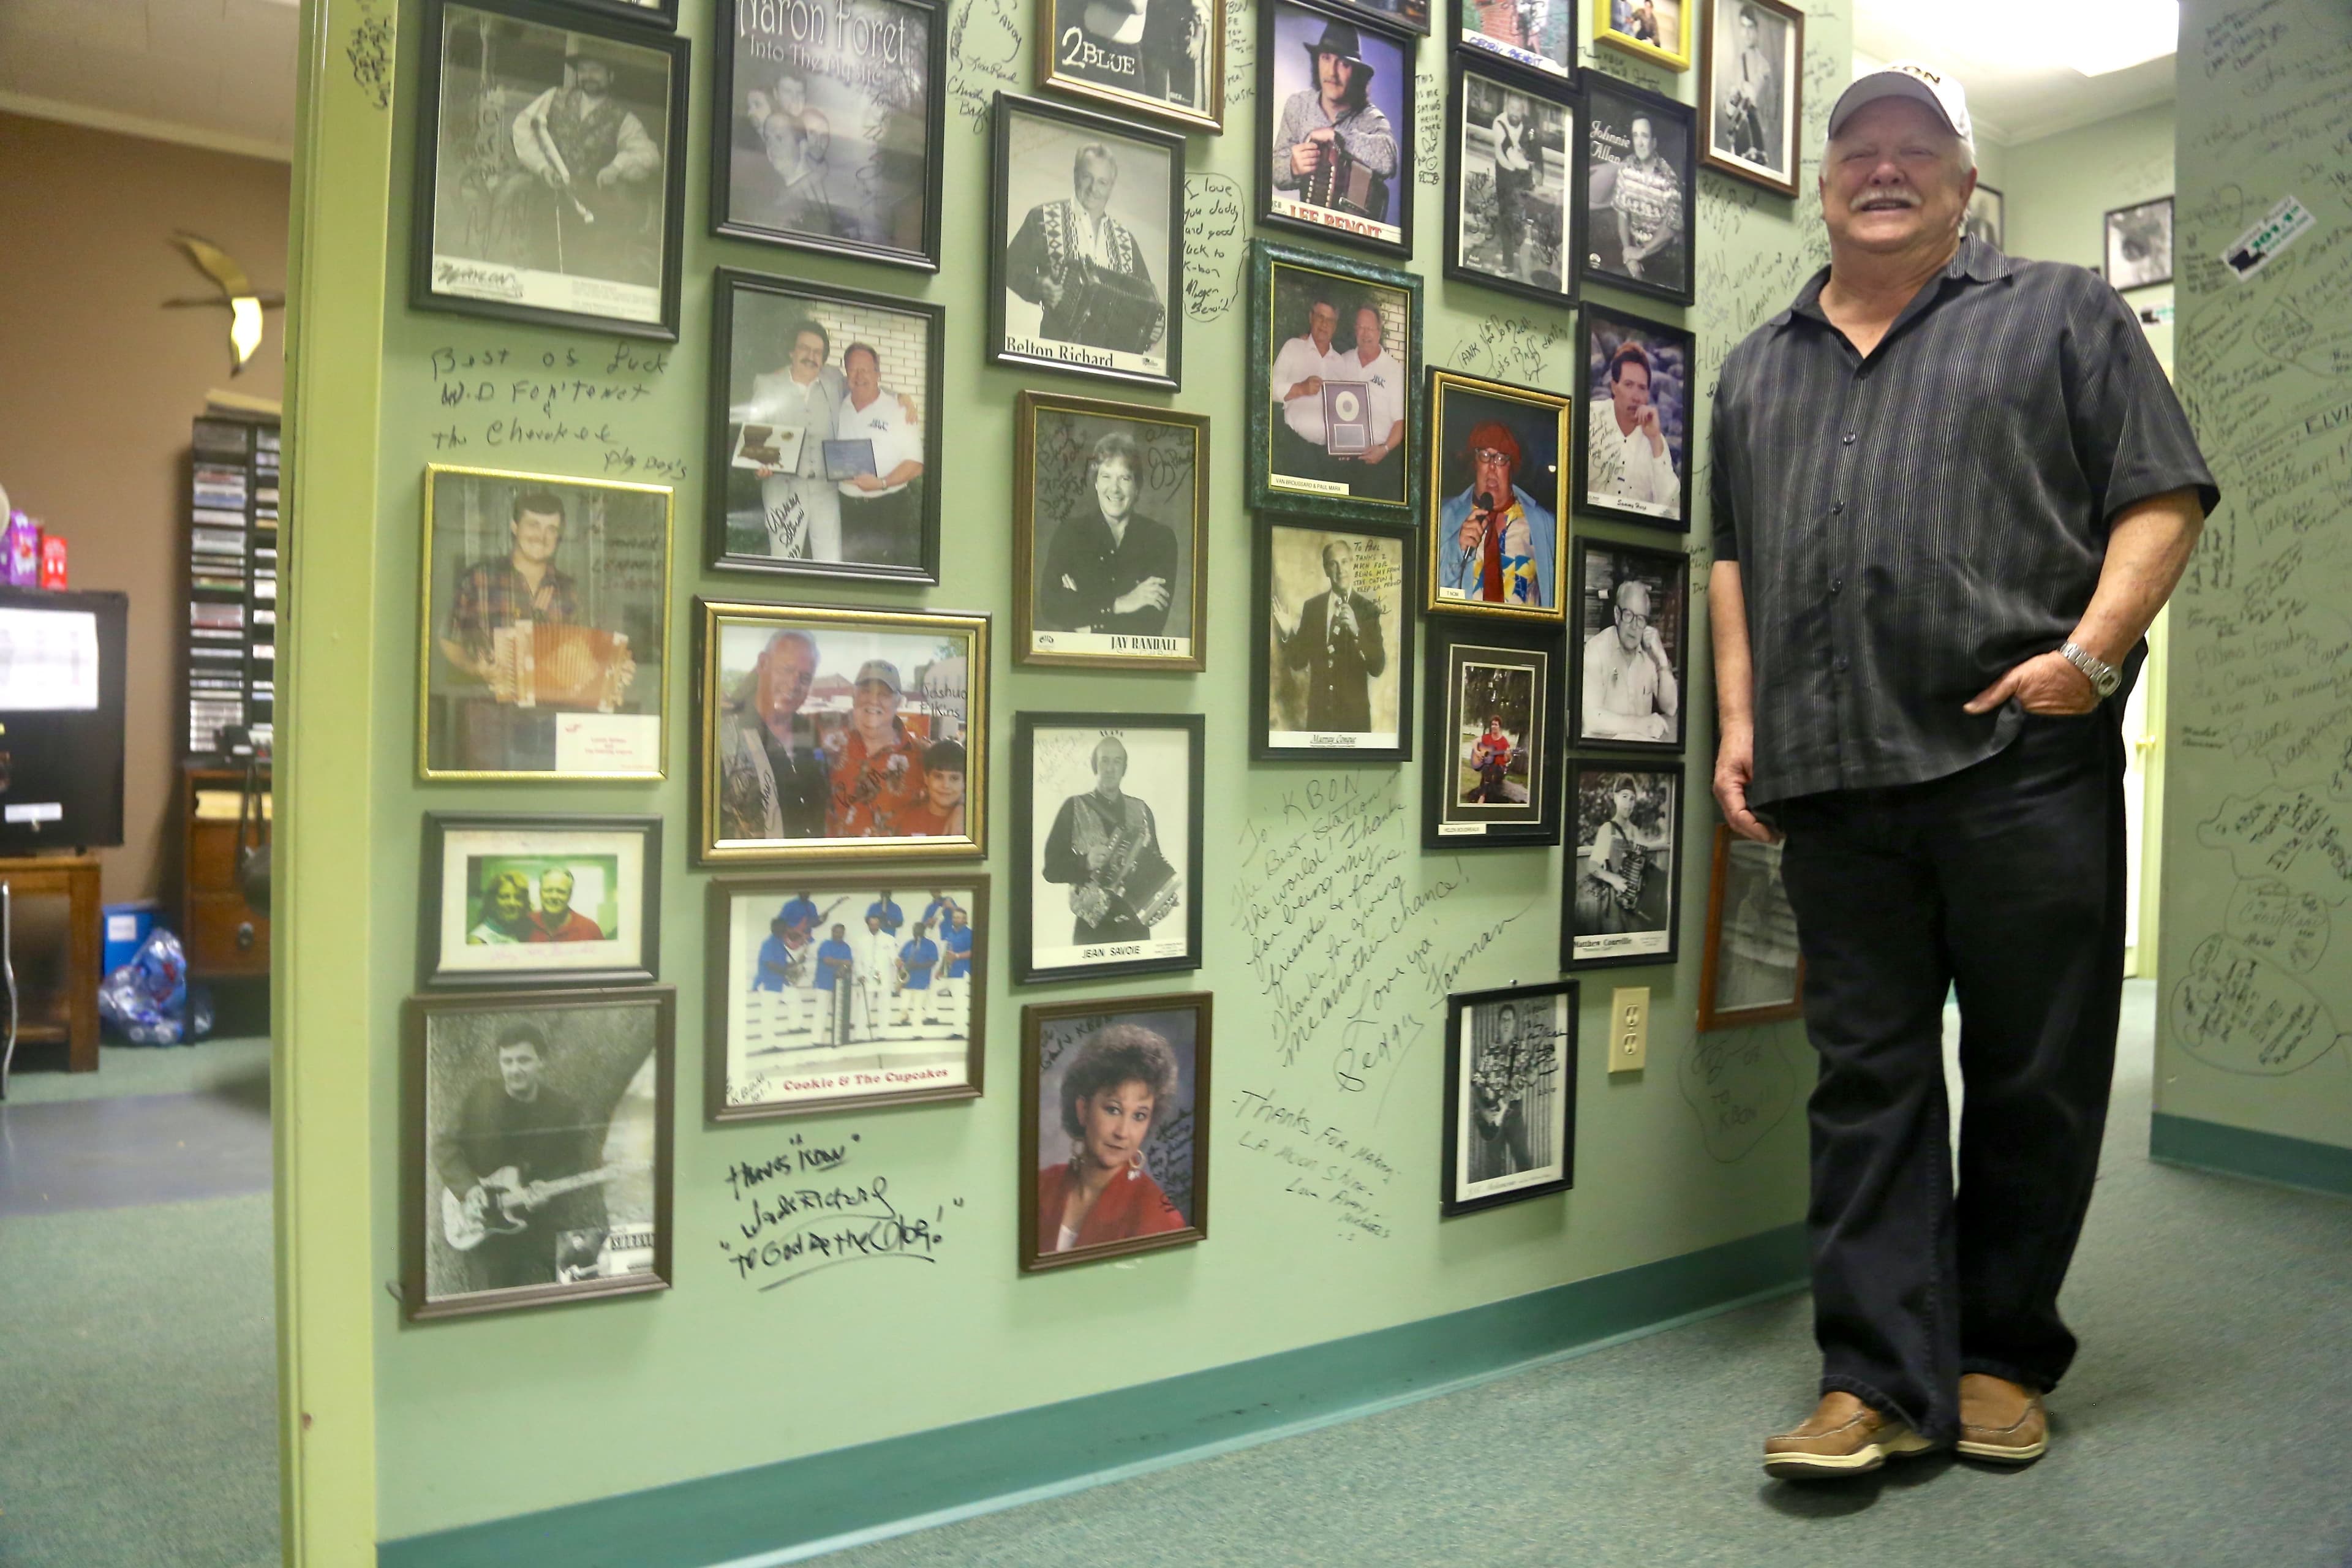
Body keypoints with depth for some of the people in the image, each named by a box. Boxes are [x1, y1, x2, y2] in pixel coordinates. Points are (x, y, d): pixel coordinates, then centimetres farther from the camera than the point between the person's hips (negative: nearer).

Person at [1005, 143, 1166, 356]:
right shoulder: (1043, 217, 7)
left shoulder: (1125, 238, 18)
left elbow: (1146, 293, 21)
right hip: (1059, 344, -3)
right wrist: (1039, 286, -11)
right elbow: (1012, 266, 8)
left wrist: (1155, 325, 1)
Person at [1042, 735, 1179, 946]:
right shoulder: (1074, 808, -1)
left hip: (1135, 927, 3)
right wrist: (1086, 862, -20)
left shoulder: (1141, 810, 9)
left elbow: (1155, 863, 15)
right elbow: (1052, 868, -4)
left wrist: (1165, 894, -3)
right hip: (1093, 928, -3)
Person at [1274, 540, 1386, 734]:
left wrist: (1356, 631, -23)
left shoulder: (1368, 609, -3)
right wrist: (1287, 634, -9)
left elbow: (1378, 667, -10)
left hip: (1354, 713, -2)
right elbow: (1299, 661, 9)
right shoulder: (1312, 607, 6)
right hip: (1319, 713, 2)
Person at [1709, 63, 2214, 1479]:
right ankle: (1884, 1380, 10)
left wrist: (2093, 650, -12)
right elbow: (1734, 558, 20)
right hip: (1830, 782, 3)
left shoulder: (2063, 315, 10)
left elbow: (2164, 497, 3)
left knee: (2034, 1080, 5)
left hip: (2022, 765, -2)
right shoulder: (1760, 366, 21)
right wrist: (1739, 721, 10)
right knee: (1867, 1081, 4)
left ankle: (2004, 1358, 22)